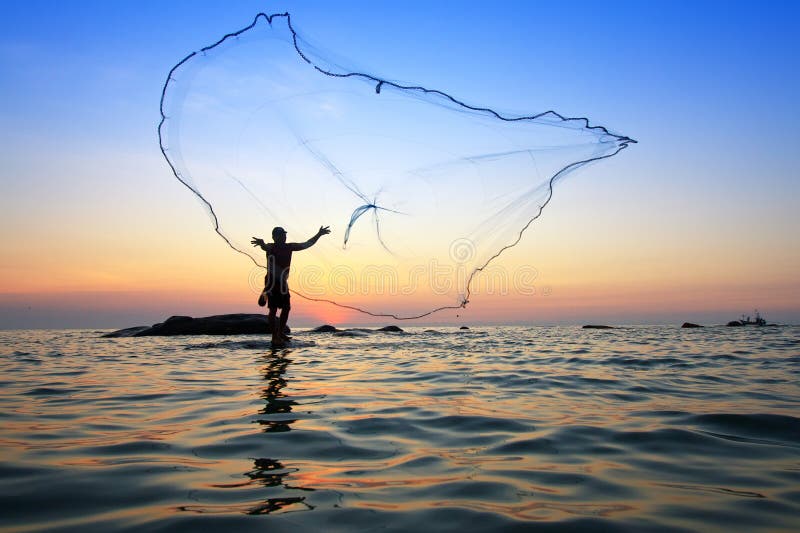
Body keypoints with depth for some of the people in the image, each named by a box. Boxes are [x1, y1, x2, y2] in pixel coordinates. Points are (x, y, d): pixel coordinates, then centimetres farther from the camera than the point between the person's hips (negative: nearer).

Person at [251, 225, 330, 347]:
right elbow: (265, 247, -34)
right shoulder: (271, 247, -9)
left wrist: (319, 235, 6)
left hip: (283, 282, 7)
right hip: (272, 281, -7)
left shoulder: (289, 247, 8)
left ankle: (281, 333, 26)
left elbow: (306, 244, 12)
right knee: (273, 309, -8)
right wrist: (262, 244, -59)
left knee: (286, 308, 11)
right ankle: (275, 338, -5)